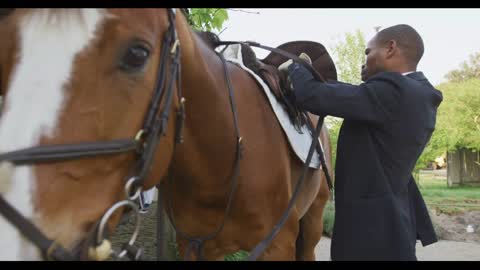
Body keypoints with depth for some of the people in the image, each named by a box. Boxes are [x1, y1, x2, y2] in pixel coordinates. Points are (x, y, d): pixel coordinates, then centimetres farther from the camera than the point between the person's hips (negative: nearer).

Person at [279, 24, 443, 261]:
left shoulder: (392, 90, -21)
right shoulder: (421, 98, 8)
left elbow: (313, 97, -23)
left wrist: (295, 68, -4)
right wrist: (310, 72, 14)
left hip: (371, 225, -9)